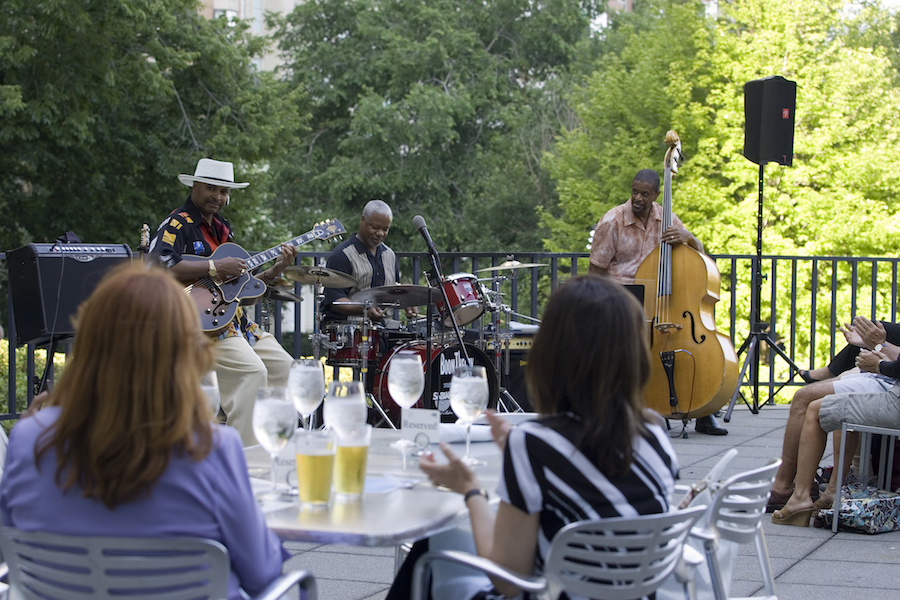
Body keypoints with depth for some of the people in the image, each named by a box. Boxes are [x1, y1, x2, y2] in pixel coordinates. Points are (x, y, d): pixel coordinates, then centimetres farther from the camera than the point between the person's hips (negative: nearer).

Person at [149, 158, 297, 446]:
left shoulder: (222, 228, 21)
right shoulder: (178, 224, -7)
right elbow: (158, 266, -27)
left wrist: (276, 268, 7)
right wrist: (214, 267, -24)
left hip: (233, 317, 9)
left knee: (283, 366, 2)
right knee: (252, 371, -27)